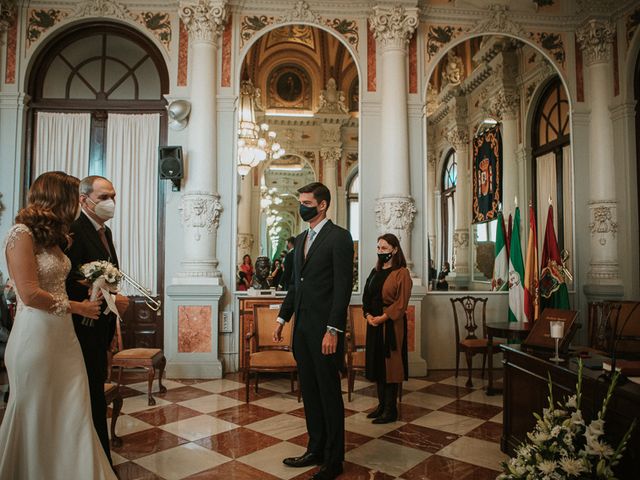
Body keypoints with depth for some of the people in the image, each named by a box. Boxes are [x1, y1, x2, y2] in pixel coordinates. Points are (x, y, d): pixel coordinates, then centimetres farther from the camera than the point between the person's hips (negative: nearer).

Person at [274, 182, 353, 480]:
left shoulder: (339, 237, -9)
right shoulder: (300, 239, 15)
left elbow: (343, 286, -15)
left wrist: (332, 330, -20)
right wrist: (282, 318, 14)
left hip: (324, 329, -7)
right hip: (302, 327, 8)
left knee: (329, 393, 4)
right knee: (309, 391, 15)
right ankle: (316, 450, 30)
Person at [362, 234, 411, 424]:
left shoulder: (401, 273, -8)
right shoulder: (375, 272, 13)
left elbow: (401, 303, -14)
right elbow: (366, 296, 13)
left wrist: (382, 317, -18)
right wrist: (368, 315, -3)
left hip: (391, 325, -7)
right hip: (374, 323, 7)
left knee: (390, 363, -1)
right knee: (377, 363, 11)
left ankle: (391, 410, 8)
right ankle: (382, 404, 22)